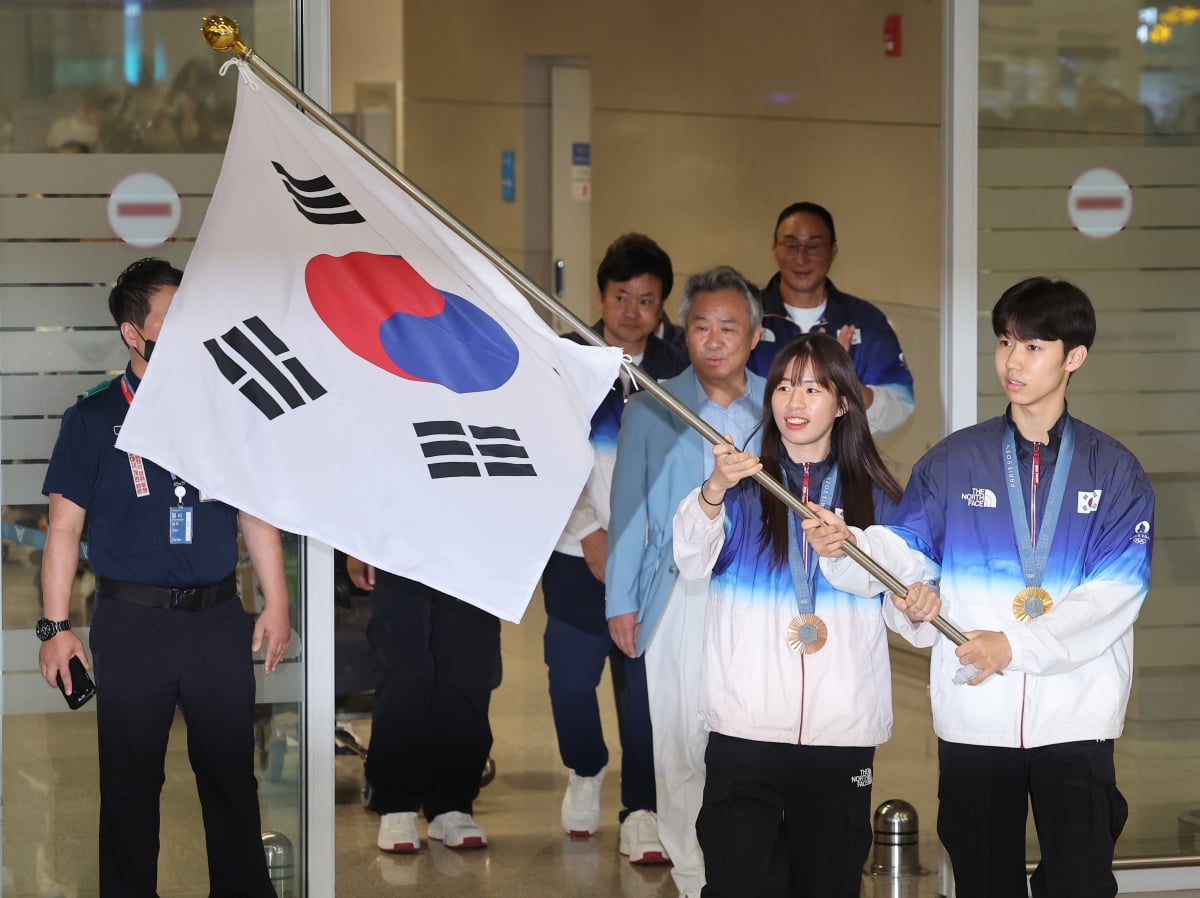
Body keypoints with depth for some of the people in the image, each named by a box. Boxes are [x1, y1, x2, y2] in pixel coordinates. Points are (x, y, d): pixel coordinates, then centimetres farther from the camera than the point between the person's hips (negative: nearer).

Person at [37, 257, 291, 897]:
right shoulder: (94, 419, 0)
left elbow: (256, 513, 12)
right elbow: (65, 528, 0)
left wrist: (276, 602, 7)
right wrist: (55, 627, -4)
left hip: (218, 621, 2)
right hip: (131, 623, -2)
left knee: (232, 775, 7)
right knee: (131, 782, 4)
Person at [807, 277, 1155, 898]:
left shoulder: (1114, 471, 1)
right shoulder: (954, 461, 7)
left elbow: (1116, 590, -9)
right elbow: (905, 548, -4)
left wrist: (1015, 646, -20)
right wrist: (846, 547, -26)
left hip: (1075, 719, -2)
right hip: (973, 716, 2)